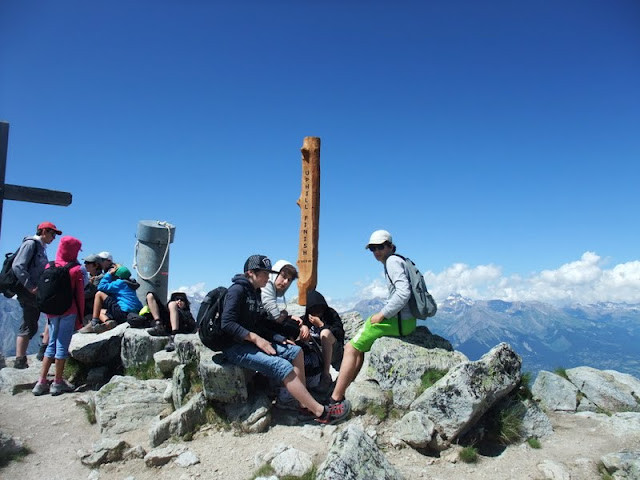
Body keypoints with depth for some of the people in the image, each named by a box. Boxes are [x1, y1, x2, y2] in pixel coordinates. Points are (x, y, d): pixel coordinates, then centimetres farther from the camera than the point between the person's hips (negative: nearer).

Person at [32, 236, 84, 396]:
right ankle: (58, 382, 9)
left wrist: (48, 312, 16)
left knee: (51, 345, 14)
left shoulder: (49, 267, 3)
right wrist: (80, 317, 3)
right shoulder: (76, 270, -7)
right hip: (69, 312, -4)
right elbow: (80, 295, -5)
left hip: (52, 312, 4)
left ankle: (42, 382, 14)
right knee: (62, 345, 3)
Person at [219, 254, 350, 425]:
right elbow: (227, 324, -22)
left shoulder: (255, 292, 14)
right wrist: (256, 338, -23)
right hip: (235, 347, -10)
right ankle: (321, 412, -20)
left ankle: (305, 404, -8)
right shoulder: (237, 290, -13)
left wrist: (280, 339, 2)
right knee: (282, 365, -23)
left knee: (295, 351, -1)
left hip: (251, 342, 10)